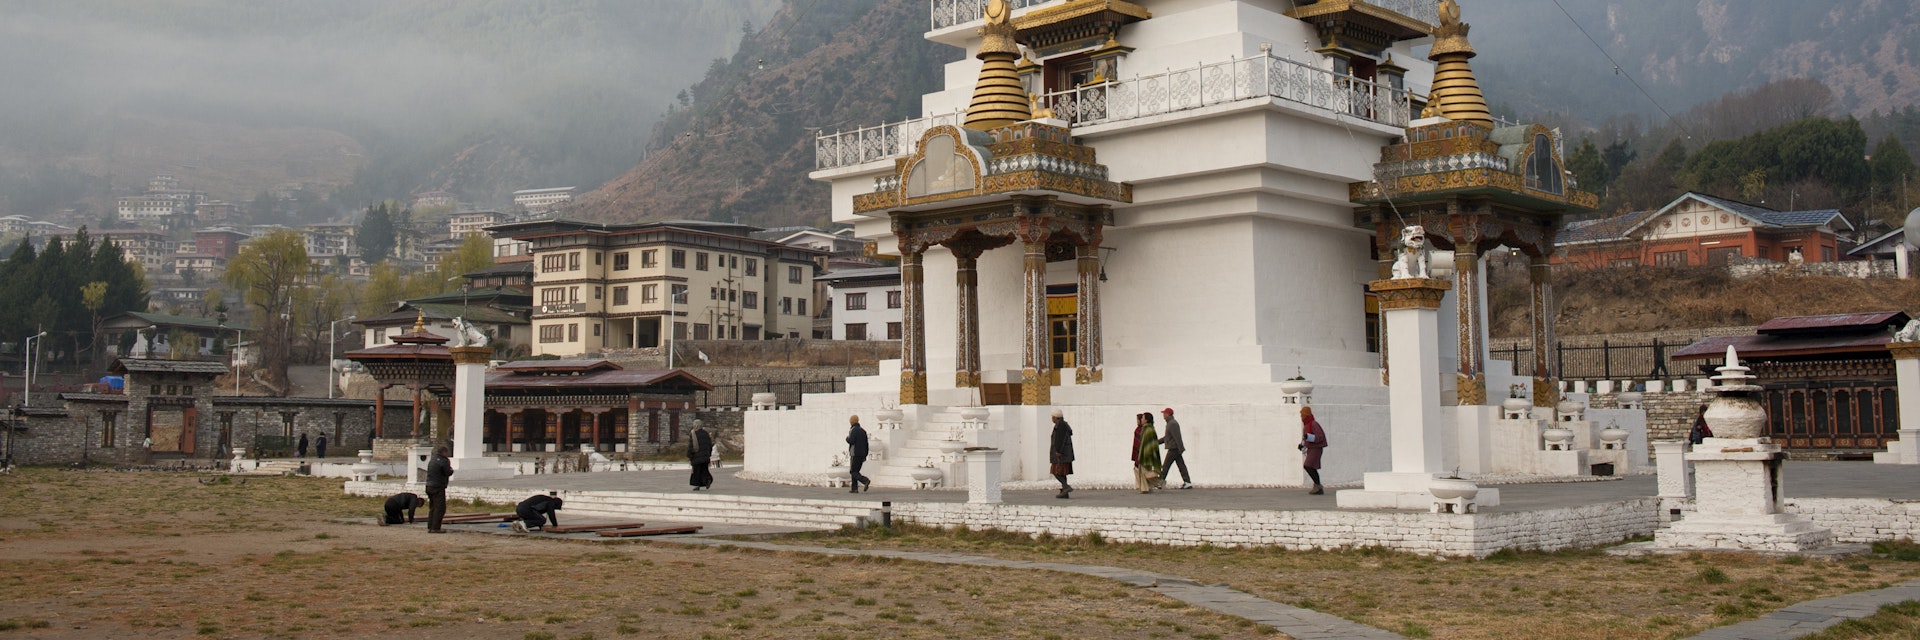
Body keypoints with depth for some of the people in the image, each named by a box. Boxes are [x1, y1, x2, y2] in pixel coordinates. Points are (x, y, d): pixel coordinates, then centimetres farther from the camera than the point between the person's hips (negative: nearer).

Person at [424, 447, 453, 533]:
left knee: (432, 507, 15)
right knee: (440, 508, -5)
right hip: (438, 488, -9)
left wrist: (448, 467, 16)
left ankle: (430, 527, 15)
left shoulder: (431, 460, 16)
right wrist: (451, 469, 9)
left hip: (429, 486, 9)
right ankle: (435, 528, -9)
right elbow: (448, 473, -14)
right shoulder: (443, 461, -12)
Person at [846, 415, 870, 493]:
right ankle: (855, 489, 7)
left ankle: (866, 481, -25)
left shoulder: (853, 430, -9)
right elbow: (866, 444, 13)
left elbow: (851, 441, -21)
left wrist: (847, 438, 2)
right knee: (855, 471, 13)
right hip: (862, 454, 7)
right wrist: (865, 456, 16)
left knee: (853, 472, -4)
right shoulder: (863, 431, 13)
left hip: (855, 454, -7)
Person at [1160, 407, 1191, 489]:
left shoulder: (1172, 424, -15)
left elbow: (1177, 437, -21)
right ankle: (1187, 482, 1)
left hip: (1173, 449, -10)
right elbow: (1168, 437, 28)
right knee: (1181, 465, 5)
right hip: (1175, 448, 10)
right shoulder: (1171, 423, 18)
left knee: (1165, 466, -3)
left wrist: (1181, 449, -25)